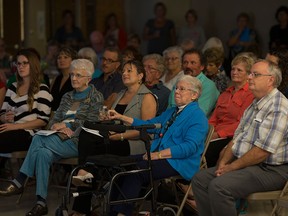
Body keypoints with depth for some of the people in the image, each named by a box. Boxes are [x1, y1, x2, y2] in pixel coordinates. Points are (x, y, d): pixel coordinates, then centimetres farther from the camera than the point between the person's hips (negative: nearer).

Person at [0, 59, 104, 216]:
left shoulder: (95, 97, 3)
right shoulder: (67, 97, 23)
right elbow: (54, 120, 18)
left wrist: (69, 134, -17)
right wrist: (57, 126, -6)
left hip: (79, 142, -6)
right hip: (60, 140, 6)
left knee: (38, 140, -28)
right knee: (43, 153, -30)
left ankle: (18, 183, -24)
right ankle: (41, 203, -34)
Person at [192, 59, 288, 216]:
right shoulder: (255, 105, 15)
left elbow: (262, 151, -24)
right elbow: (237, 137, 17)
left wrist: (232, 167, -14)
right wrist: (223, 163, 1)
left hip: (270, 169, -10)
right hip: (246, 164, 10)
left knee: (219, 186, -28)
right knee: (200, 179, 3)